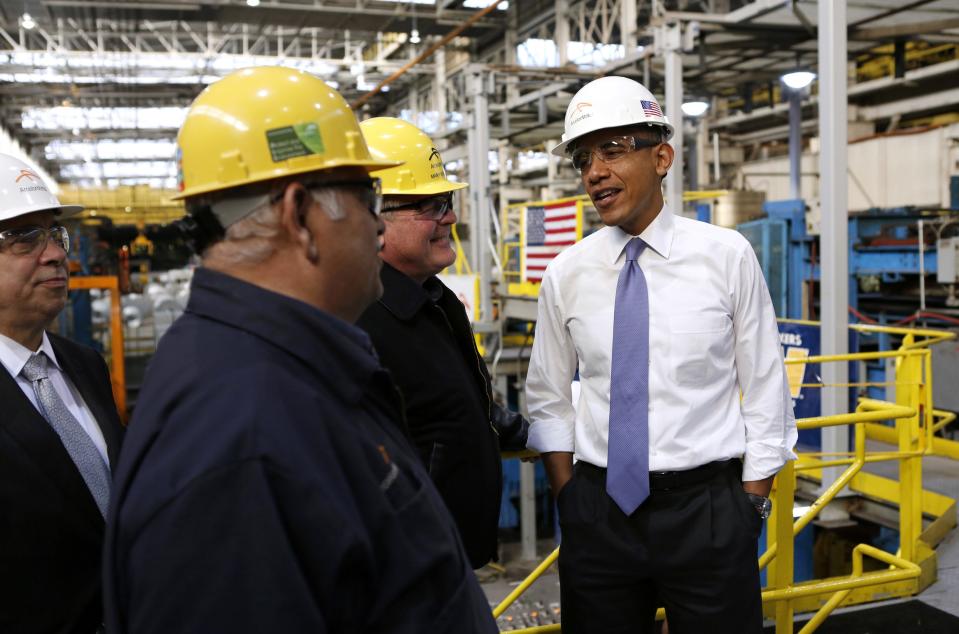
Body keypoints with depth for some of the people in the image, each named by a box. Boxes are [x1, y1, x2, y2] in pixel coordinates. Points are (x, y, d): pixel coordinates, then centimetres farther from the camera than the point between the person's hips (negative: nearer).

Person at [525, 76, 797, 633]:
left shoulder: (727, 256, -5)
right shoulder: (566, 274, 0)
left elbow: (765, 390, -2)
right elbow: (549, 398, 8)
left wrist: (751, 509, -2)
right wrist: (569, 501, 3)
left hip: (707, 509, -2)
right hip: (598, 511, 2)